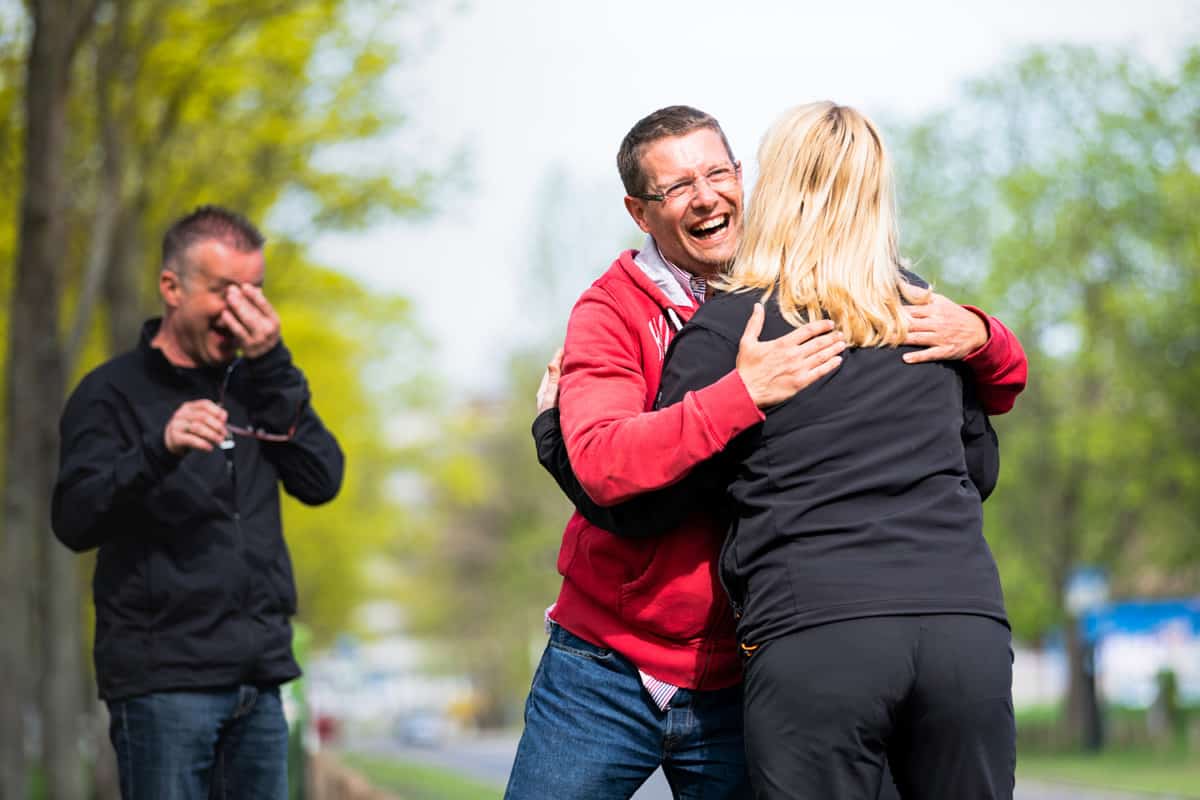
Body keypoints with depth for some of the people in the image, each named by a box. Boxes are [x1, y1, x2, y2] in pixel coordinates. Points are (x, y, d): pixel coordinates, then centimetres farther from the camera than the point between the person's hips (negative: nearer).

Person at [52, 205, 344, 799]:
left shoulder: (253, 386, 15)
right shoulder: (114, 391, -1)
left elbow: (322, 481, 3)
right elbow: (74, 521, -13)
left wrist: (272, 368, -5)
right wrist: (159, 450, -29)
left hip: (260, 681, 5)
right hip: (163, 682, -5)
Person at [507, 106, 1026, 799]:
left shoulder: (808, 309, 3)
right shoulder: (613, 313, -5)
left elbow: (1000, 391, 7)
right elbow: (602, 465, -23)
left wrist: (977, 338, -17)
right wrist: (744, 393, -31)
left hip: (739, 687, 2)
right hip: (607, 674, -2)